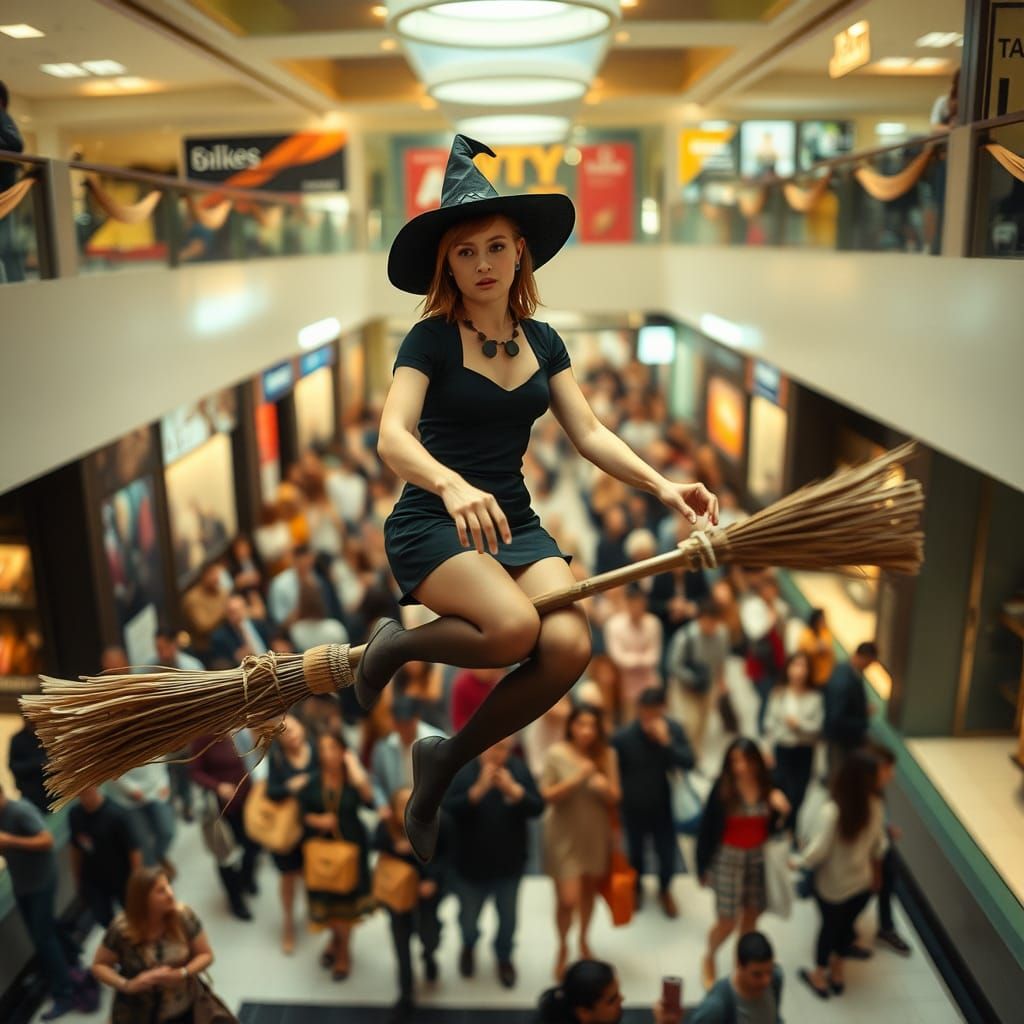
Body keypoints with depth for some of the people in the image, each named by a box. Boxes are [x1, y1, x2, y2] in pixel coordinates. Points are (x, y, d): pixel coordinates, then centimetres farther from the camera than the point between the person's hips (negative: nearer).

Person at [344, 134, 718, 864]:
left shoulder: (542, 341, 11)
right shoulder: (432, 338, -5)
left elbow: (590, 433, 5)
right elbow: (393, 438, -18)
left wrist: (661, 485, -11)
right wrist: (453, 488, -39)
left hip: (514, 524, 5)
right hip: (432, 525, -5)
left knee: (570, 646, -22)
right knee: (514, 627, -33)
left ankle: (447, 761, 1)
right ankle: (395, 645, 0)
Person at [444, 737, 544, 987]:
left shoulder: (518, 768, -10)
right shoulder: (460, 769, -17)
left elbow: (537, 807, -14)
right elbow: (448, 809, -27)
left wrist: (513, 790, -30)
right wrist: (480, 788, -37)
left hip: (509, 863, 2)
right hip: (470, 863, -1)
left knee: (508, 917, 17)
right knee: (468, 918, 17)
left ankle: (504, 957, 47)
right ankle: (469, 947, 52)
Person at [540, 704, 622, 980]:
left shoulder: (607, 754, -8)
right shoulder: (556, 754, -15)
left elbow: (615, 798, -2)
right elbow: (547, 796, -14)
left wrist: (605, 786, -24)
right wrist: (576, 779, -26)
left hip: (596, 833, 3)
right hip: (564, 834, -3)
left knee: (589, 891, 19)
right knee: (568, 899, -5)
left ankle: (583, 940, 45)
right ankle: (563, 948, 24)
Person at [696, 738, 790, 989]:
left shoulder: (767, 786, -5)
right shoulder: (722, 787, -17)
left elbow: (771, 827, 5)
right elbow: (707, 827, -10)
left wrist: (781, 811, -16)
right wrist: (703, 866, -6)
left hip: (759, 857, 4)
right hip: (728, 857, -4)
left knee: (752, 915, 12)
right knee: (727, 921, -1)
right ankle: (708, 959, 29)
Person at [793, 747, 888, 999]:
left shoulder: (832, 812, -31)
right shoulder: (876, 806, -16)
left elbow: (818, 851, -23)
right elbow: (879, 845, 0)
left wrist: (797, 862, -5)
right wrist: (874, 869, 19)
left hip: (831, 885, -3)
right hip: (862, 883, 3)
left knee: (829, 925, 21)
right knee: (846, 925, 25)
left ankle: (819, 976, 40)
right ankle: (836, 972, 45)